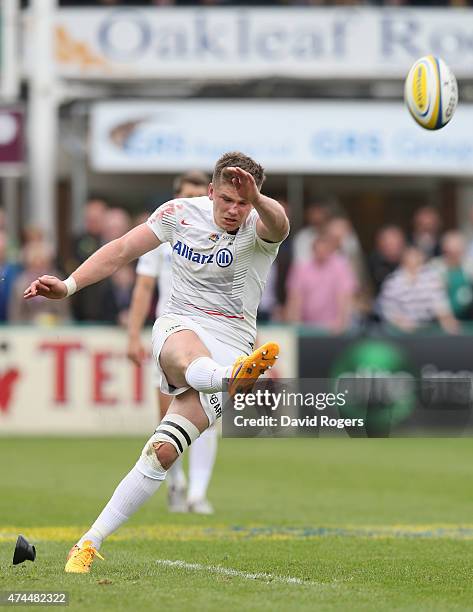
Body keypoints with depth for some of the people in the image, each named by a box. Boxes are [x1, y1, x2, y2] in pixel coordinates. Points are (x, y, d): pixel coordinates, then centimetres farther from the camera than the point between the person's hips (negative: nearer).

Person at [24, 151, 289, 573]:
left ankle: (90, 543, -12)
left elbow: (279, 226, -32)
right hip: (178, 328, 2)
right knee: (189, 359, -39)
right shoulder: (181, 213, 3)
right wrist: (68, 285, 0)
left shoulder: (258, 228, -7)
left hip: (232, 343, -2)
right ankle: (236, 376, -74)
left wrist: (256, 199, -55)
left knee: (164, 451, -16)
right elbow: (122, 251, 10)